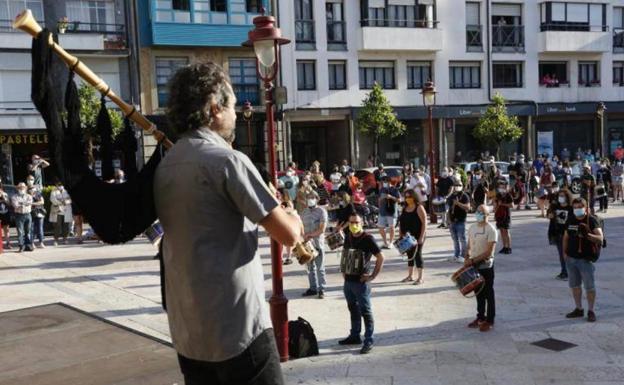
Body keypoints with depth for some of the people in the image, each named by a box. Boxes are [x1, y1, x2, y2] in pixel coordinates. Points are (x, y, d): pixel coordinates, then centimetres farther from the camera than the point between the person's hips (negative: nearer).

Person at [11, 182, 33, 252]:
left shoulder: (29, 196, 15)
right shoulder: (14, 197, 8)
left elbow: (30, 202, -7)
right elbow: (15, 205, -10)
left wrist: (21, 203, -12)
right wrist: (25, 204, -5)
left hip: (27, 215, 2)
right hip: (19, 215, -2)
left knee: (28, 231, 4)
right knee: (20, 231, -6)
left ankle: (28, 245, 7)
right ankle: (21, 246, -3)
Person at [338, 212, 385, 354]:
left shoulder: (367, 239, -13)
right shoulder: (348, 237, 7)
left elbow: (380, 258, -14)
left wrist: (373, 276, -14)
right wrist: (343, 270, 14)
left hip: (361, 282, -7)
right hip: (348, 280, 7)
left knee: (365, 312, 1)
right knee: (353, 309, 18)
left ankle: (369, 341, 8)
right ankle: (354, 336, 31)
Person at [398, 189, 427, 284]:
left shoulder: (419, 208, -10)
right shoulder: (405, 208, 9)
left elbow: (424, 223, -14)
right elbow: (401, 222, 14)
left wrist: (422, 237, -18)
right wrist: (400, 235, 8)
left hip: (417, 236, -6)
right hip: (407, 237, 6)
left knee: (417, 255, -2)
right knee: (409, 255, 12)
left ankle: (420, 278, 5)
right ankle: (410, 276, 22)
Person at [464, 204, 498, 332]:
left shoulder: (491, 230, -15)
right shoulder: (472, 228, 7)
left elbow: (489, 252, -18)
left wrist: (473, 260, -20)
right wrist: (467, 257, -5)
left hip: (486, 266, -6)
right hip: (474, 265, 6)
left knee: (488, 294, 5)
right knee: (479, 293, 16)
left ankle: (489, 320, 16)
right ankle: (480, 317, 29)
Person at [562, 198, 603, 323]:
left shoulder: (591, 220, -10)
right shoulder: (570, 220, 6)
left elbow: (600, 238, -18)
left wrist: (588, 235, -35)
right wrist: (564, 252, 10)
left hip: (586, 259, -6)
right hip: (571, 258, 6)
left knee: (589, 286, 2)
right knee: (574, 285, 14)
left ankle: (591, 311, 15)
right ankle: (579, 309, 28)